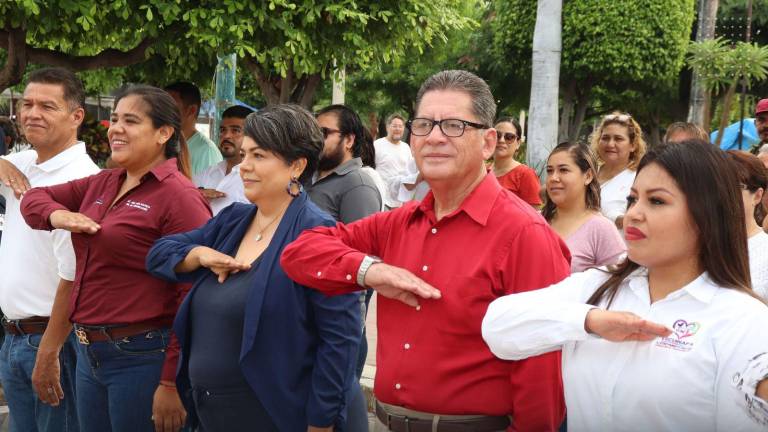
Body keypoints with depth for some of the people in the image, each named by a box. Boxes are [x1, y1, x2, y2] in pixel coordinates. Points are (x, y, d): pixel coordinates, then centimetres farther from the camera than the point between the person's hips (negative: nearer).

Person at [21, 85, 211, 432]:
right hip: (88, 352, 8)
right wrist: (56, 214, -5)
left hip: (143, 358, -7)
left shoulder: (179, 196, -14)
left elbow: (194, 296, -18)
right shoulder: (101, 184, 10)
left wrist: (172, 383, -19)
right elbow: (35, 197, 20)